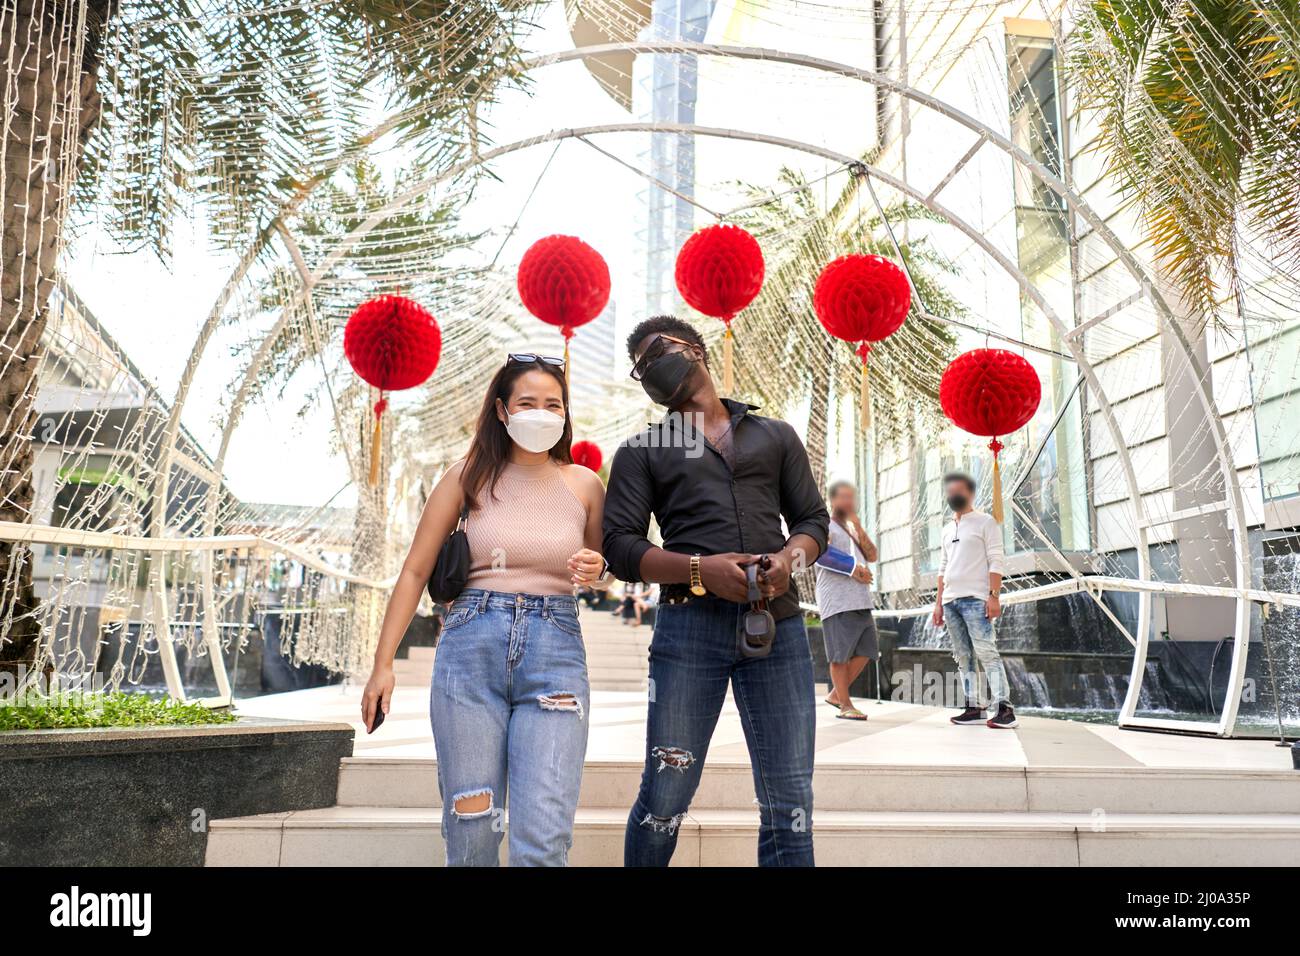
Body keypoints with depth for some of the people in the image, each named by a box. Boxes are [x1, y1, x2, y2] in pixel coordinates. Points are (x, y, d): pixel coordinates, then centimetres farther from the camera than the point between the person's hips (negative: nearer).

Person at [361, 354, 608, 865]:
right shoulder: (469, 475, 3)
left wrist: (594, 569, -5)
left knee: (544, 840, -9)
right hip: (471, 649, 0)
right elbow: (415, 572, 5)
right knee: (470, 831, 6)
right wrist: (383, 664, 0)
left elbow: (597, 563, 20)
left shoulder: (584, 484, 6)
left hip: (556, 653, 0)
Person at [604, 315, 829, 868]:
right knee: (666, 796, 2)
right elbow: (620, 547, 4)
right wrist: (699, 570, -13)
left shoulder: (775, 436, 20)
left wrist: (789, 558, -7)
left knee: (789, 802, 0)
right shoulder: (642, 450, 15)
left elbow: (813, 519, 17)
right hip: (689, 625, -1)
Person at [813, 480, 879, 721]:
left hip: (861, 600, 8)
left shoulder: (852, 528, 24)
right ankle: (845, 705, 3)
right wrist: (852, 568, -16)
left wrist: (858, 527, 5)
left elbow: (872, 556, 15)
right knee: (840, 655, -4)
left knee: (865, 651, 7)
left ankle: (836, 694, 18)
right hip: (837, 600, -8)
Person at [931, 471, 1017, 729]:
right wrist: (938, 602, 15)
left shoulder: (985, 522, 3)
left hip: (975, 599, -7)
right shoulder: (947, 529, 21)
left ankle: (1004, 709, -16)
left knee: (986, 652, -14)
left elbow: (995, 562, -5)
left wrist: (994, 596, -15)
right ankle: (974, 708, 5)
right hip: (950, 601, 7)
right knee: (963, 657, 4)